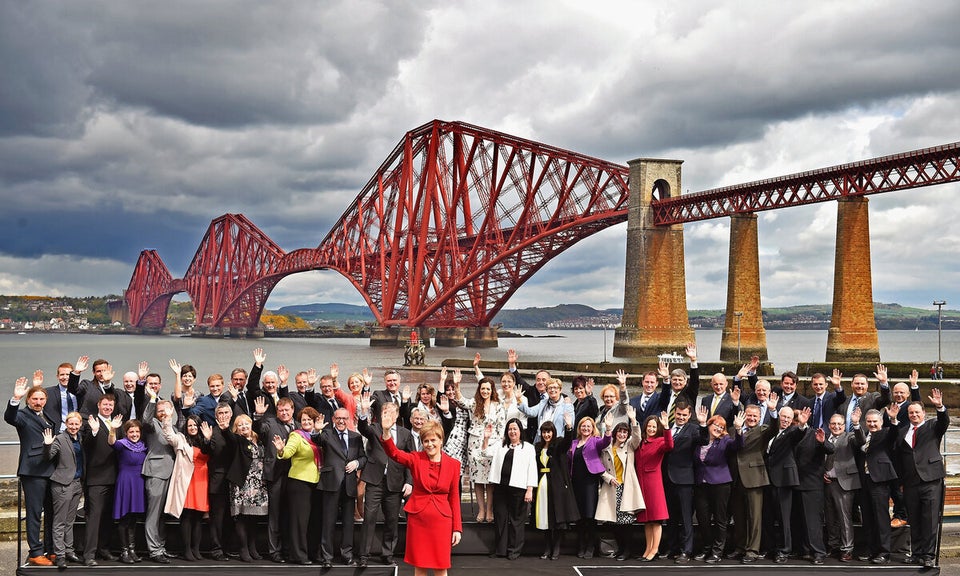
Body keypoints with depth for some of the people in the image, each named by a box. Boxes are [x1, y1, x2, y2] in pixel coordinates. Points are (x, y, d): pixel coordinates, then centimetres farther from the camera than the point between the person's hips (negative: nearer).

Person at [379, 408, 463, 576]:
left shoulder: (453, 464, 0)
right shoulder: (416, 459, -1)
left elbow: (454, 497, 4)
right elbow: (394, 453, -19)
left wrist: (457, 528, 2)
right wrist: (386, 431, -37)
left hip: (441, 521, 0)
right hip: (418, 519, 0)